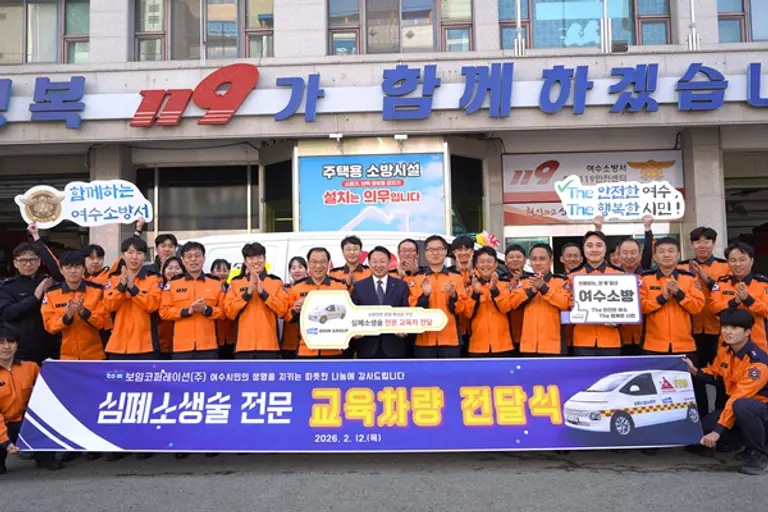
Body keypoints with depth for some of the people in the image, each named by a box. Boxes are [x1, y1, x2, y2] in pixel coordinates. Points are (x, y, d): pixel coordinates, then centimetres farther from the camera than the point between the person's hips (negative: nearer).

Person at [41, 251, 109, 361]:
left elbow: (103, 322, -5)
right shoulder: (51, 294, 0)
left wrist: (84, 311, -21)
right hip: (65, 356, 0)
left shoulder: (97, 290, -2)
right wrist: (67, 316, -22)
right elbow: (49, 325, -3)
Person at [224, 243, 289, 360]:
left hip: (269, 346, 0)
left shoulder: (276, 282, 8)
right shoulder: (235, 283, 9)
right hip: (244, 347, 1)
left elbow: (282, 310, -5)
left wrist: (263, 292, -12)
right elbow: (229, 312, -1)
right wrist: (247, 293, -11)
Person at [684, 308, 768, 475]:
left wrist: (718, 429, -33)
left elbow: (739, 398, -31)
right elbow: (712, 374, 18)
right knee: (703, 428, -11)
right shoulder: (726, 353, -1)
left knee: (741, 406, -39)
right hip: (738, 410, 7)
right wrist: (694, 371, -5)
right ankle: (750, 447, 12)